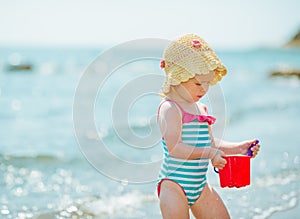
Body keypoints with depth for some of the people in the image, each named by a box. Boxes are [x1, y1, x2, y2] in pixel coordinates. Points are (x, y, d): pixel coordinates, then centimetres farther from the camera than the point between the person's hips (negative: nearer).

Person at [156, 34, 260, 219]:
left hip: (200, 185, 9)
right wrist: (209, 153, -30)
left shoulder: (201, 109, 13)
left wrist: (238, 148, 6)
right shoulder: (170, 108, -15)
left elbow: (210, 143, 19)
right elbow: (174, 147, -26)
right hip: (174, 185, -8)